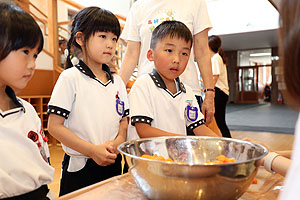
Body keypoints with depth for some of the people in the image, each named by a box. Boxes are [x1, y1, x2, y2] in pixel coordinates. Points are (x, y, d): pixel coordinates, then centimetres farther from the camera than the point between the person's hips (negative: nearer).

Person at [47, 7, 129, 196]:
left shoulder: (117, 82, 7)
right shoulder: (70, 78, -10)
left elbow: (124, 121, 10)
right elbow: (55, 126, -13)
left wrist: (118, 142, -10)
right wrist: (93, 150, -17)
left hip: (113, 164, 5)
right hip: (80, 168, -4)